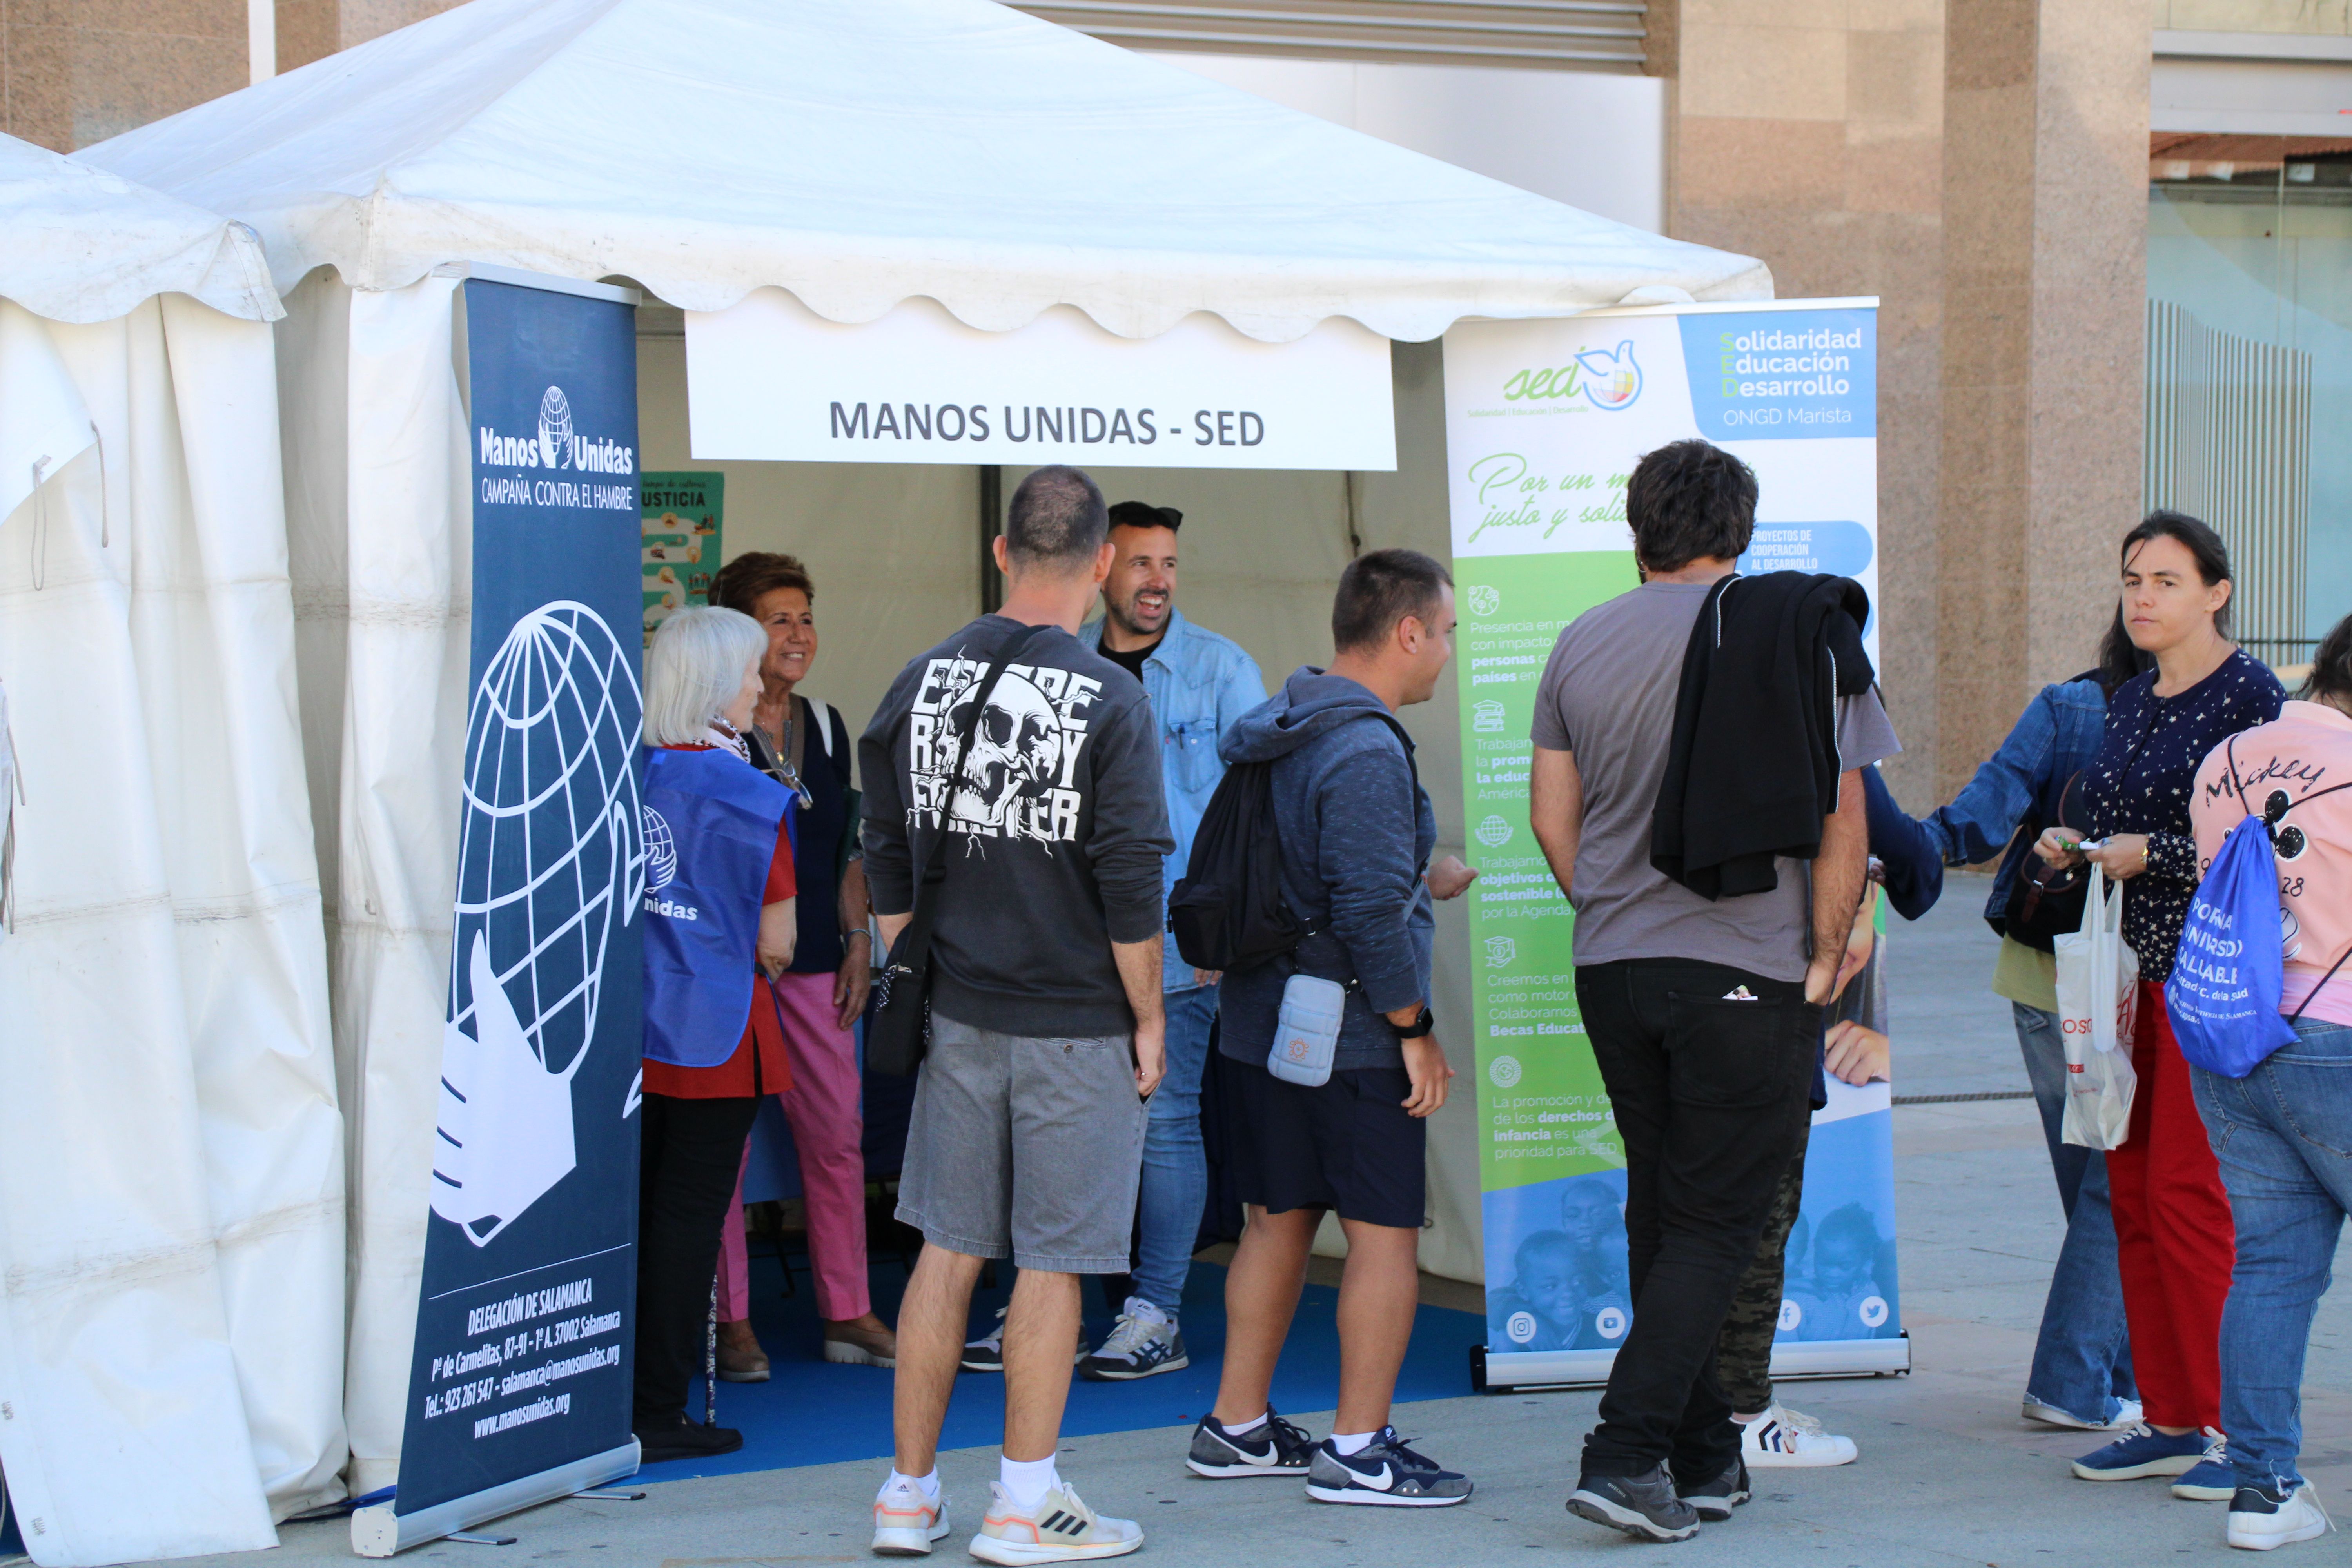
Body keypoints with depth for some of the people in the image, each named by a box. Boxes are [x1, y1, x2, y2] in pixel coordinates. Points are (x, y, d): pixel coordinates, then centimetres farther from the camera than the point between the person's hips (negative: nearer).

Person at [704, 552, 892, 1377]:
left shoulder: (826, 725, 14)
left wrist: (859, 940, 11)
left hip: (815, 960, 6)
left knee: (839, 1137, 5)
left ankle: (848, 1314, 14)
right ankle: (732, 1321, 7)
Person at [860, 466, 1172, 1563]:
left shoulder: (921, 683, 3)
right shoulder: (1109, 701, -12)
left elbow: (887, 864, 9)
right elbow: (1131, 884, -13)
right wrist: (1147, 1018, -3)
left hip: (955, 1017, 5)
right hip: (1074, 1022, -5)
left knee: (948, 1252, 12)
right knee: (1052, 1263, 3)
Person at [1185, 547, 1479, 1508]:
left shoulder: (1274, 734, 11)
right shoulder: (1366, 752, -19)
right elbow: (1370, 912, -24)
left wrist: (1429, 881, 30)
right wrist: (1416, 1030, -15)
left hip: (1260, 1024, 9)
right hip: (1348, 1038, -9)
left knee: (1278, 1220, 16)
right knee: (1386, 1231, -1)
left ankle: (1237, 1428, 23)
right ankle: (1357, 1452, 3)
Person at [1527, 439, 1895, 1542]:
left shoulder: (1583, 643, 5)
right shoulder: (1800, 634, -3)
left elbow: (1551, 816, 8)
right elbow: (1842, 817, -6)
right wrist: (1825, 957, 3)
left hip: (1614, 968, 4)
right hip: (1749, 974, -4)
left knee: (1660, 1213, 15)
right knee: (1715, 1225, 1)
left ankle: (1703, 1459, 20)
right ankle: (1625, 1457, -9)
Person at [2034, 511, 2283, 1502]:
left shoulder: (2250, 695, -8)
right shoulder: (2129, 704, 16)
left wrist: (2150, 853, -16)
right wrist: (2075, 849, 5)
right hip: (2134, 970, 8)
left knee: (2184, 1193, -10)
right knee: (2133, 1193, 7)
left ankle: (2239, 1428, -1)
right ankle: (2172, 1419, 15)